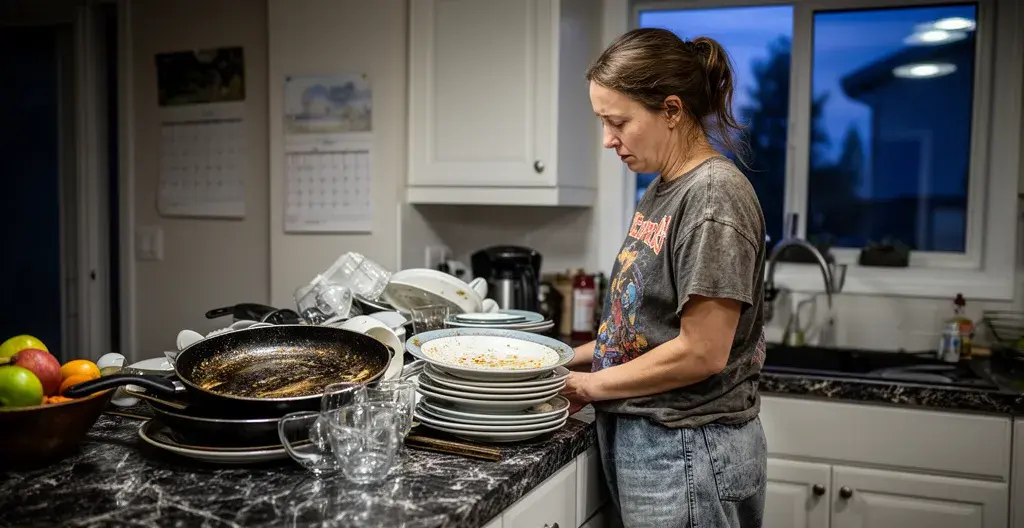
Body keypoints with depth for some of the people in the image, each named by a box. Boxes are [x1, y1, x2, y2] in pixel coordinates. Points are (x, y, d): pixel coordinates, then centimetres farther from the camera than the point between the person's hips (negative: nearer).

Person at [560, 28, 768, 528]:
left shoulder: (714, 196, -18)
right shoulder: (661, 189, 8)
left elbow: (701, 353, -21)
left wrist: (591, 385, -11)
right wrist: (577, 356, 3)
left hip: (687, 452, -8)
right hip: (639, 438, 8)